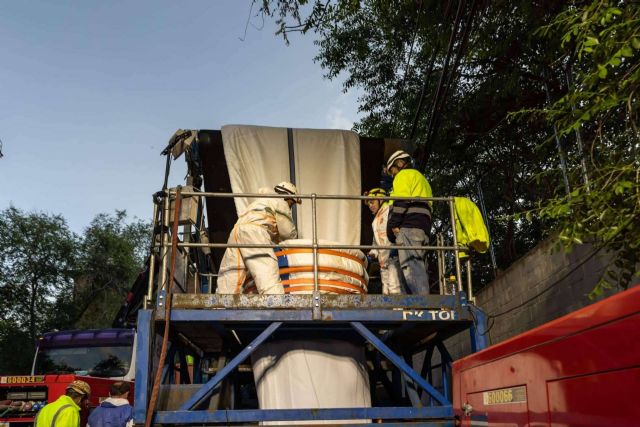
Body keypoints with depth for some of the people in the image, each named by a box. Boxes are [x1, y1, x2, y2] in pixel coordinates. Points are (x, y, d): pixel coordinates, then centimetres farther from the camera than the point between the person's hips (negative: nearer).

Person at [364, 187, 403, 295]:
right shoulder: (376, 220, 27)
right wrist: (373, 252, 14)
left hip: (394, 255, -9)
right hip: (384, 259, 9)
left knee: (394, 287, -18)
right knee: (386, 291, 6)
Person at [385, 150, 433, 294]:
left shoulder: (404, 174, 9)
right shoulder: (421, 178, 36)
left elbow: (401, 200, -8)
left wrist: (393, 224, -13)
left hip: (408, 224, -9)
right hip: (423, 226, 9)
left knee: (410, 265, -19)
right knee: (417, 265, 2)